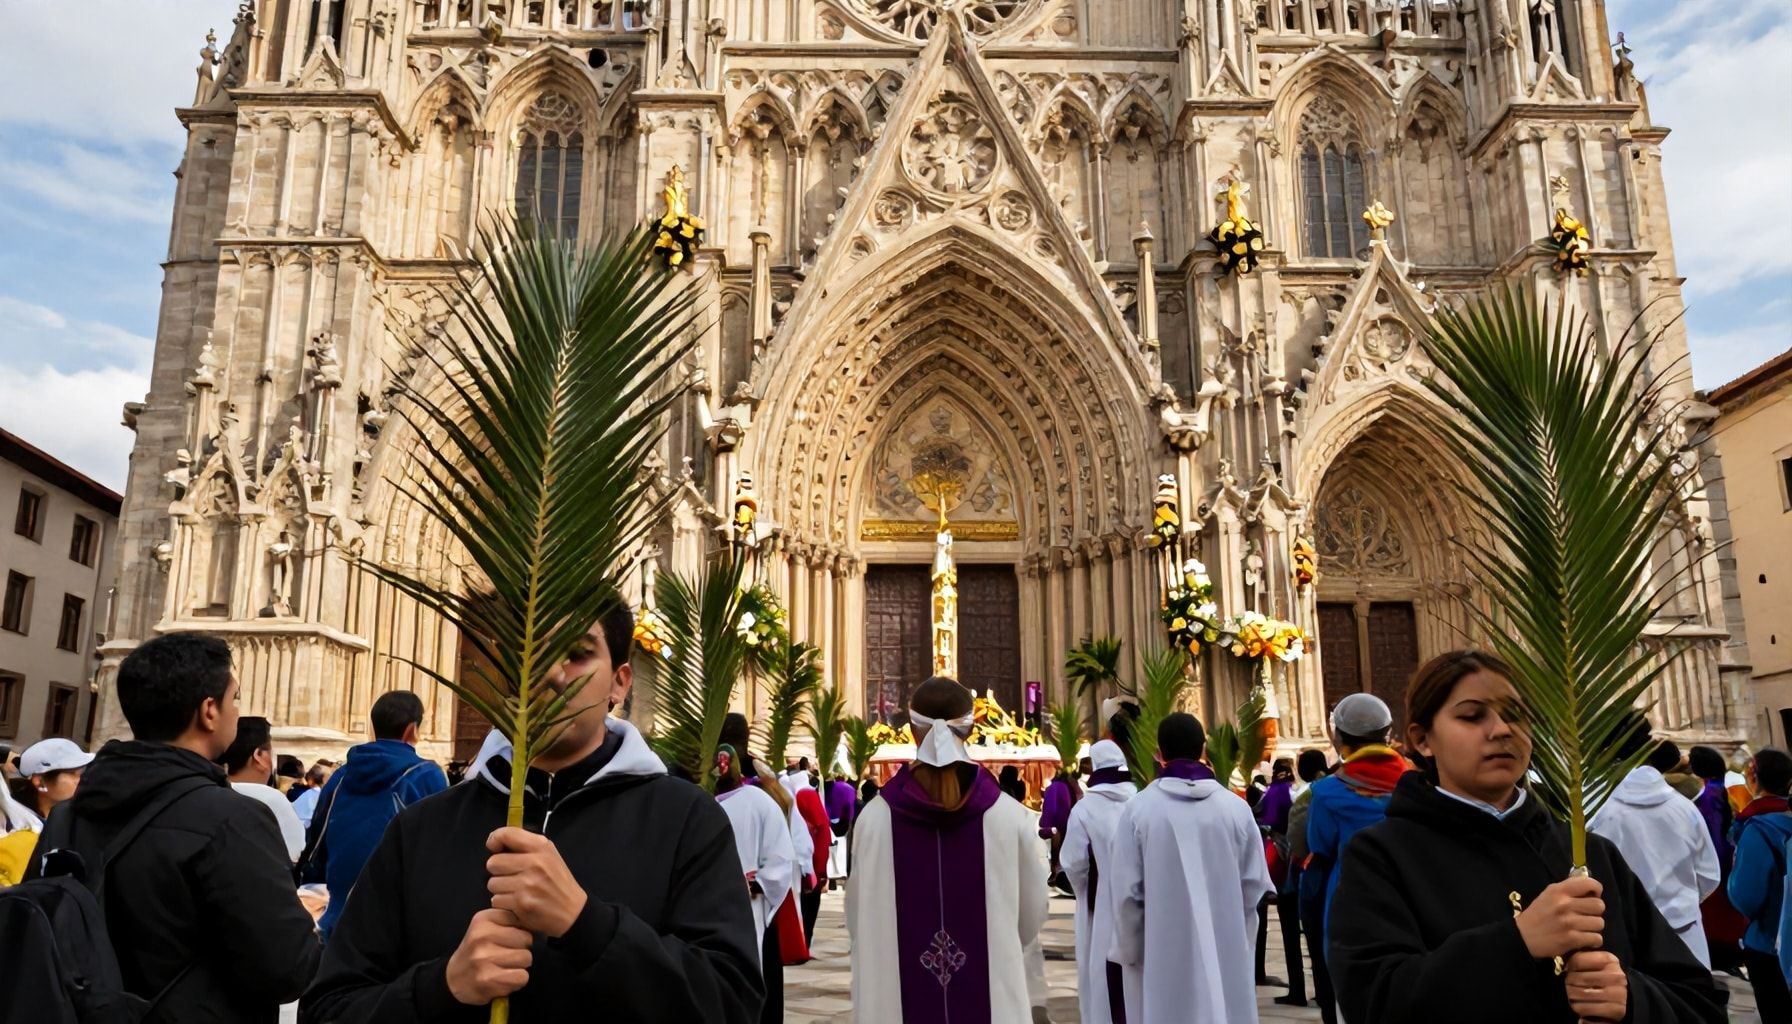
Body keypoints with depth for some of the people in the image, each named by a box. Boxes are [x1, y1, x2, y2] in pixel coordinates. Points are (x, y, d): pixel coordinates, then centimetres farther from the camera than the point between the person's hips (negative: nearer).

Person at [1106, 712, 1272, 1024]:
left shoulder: (1138, 809, -12)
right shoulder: (1236, 807, -5)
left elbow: (1126, 891, -9)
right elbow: (1255, 883, 1)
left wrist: (1128, 951, 5)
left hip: (1162, 954, -2)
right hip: (1226, 951, 2)